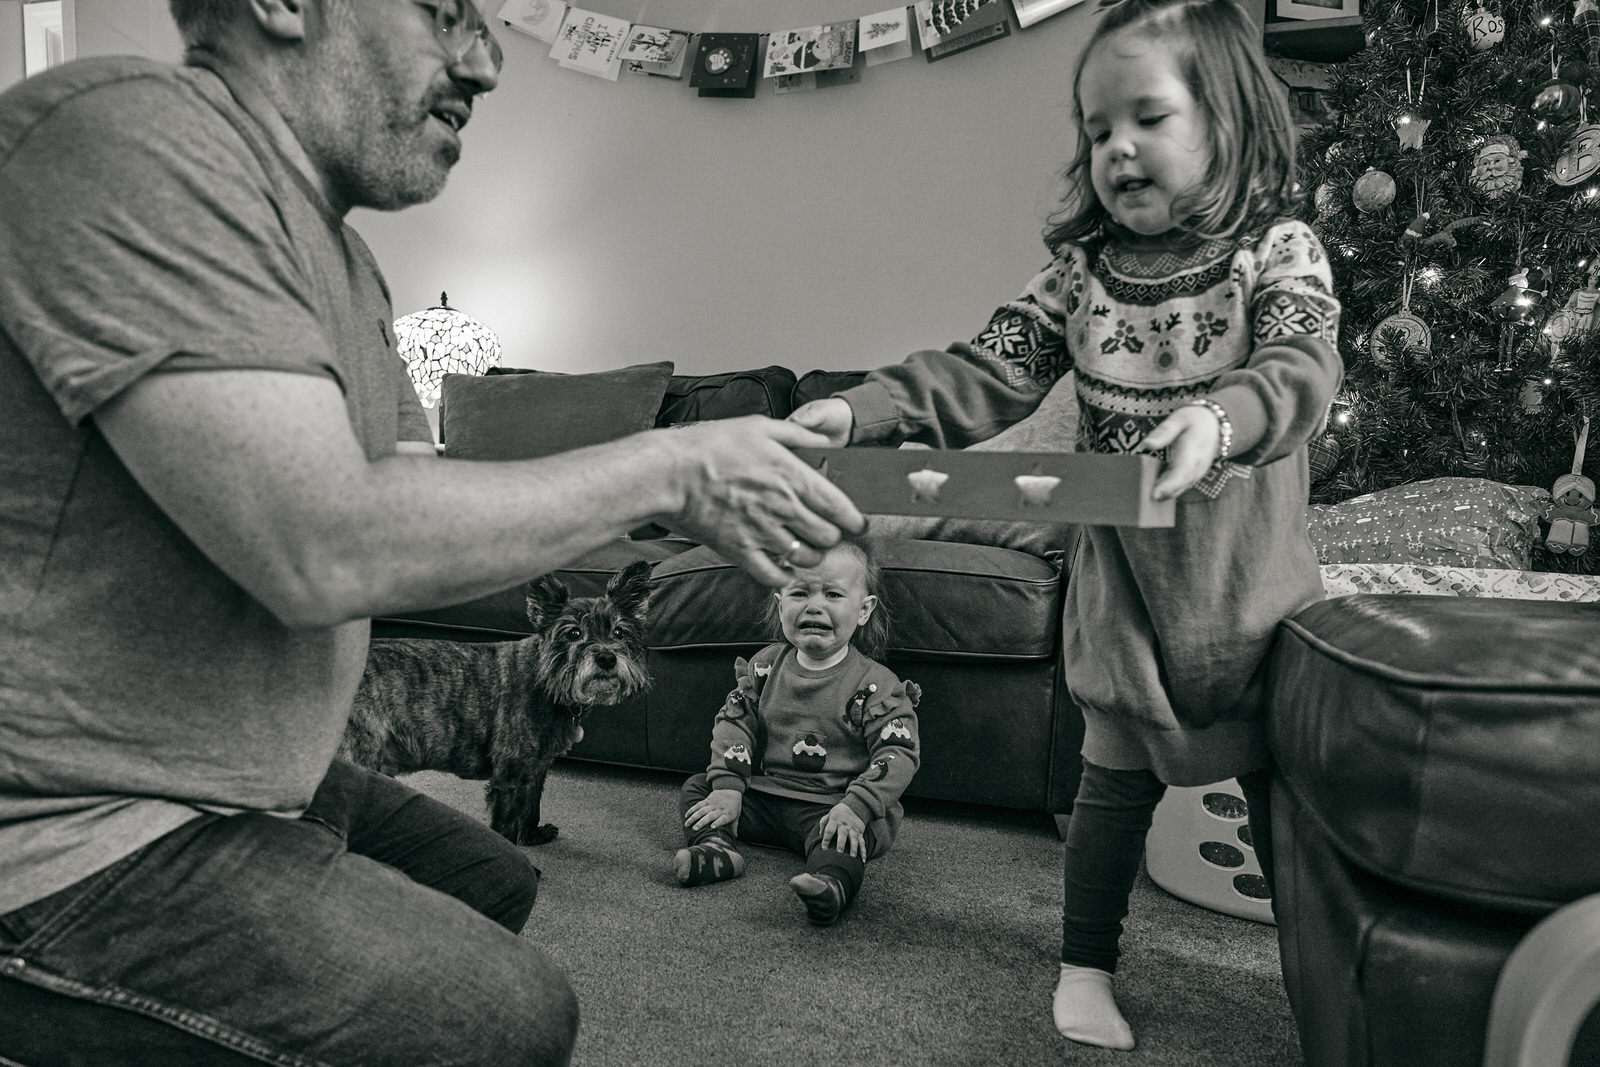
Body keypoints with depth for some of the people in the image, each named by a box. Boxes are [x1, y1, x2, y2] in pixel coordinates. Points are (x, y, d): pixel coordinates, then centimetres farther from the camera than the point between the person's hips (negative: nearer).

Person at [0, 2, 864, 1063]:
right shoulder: (128, 135, -21)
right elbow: (324, 553, -29)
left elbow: (423, 498, 8)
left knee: (494, 880, 20)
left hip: (248, 781, 10)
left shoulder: (345, 262, 11)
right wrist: (668, 472, -20)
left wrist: (699, 487, -3)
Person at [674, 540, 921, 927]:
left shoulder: (874, 684, -10)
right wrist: (727, 787, -11)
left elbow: (899, 753, -15)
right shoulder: (765, 665, 4)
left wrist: (855, 808, -29)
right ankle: (716, 845, -26)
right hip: (763, 794, 5)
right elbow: (733, 722, 4)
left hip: (830, 807, -5)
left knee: (842, 837, -35)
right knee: (697, 789, -3)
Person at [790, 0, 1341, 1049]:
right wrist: (863, 409, -18)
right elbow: (987, 374, -3)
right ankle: (1087, 966, 30)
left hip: (1250, 577, -1)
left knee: (1281, 776, 11)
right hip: (1122, 576, 2)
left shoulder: (1280, 250, -5)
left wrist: (1219, 419, -45)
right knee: (1116, 775, 13)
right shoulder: (1082, 271, 2)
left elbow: (1302, 366, -22)